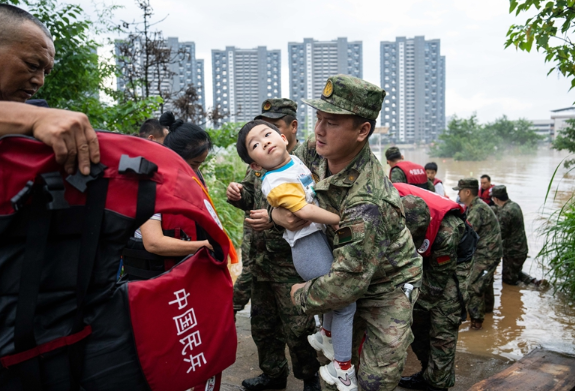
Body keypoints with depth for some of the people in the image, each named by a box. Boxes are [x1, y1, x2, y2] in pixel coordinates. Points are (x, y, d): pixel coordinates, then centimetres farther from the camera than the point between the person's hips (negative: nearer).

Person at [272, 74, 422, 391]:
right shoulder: (315, 151, -17)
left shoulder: (367, 204, -40)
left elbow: (346, 283, -34)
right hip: (344, 268, 7)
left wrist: (301, 296, -16)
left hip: (387, 284, -6)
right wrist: (277, 211, -22)